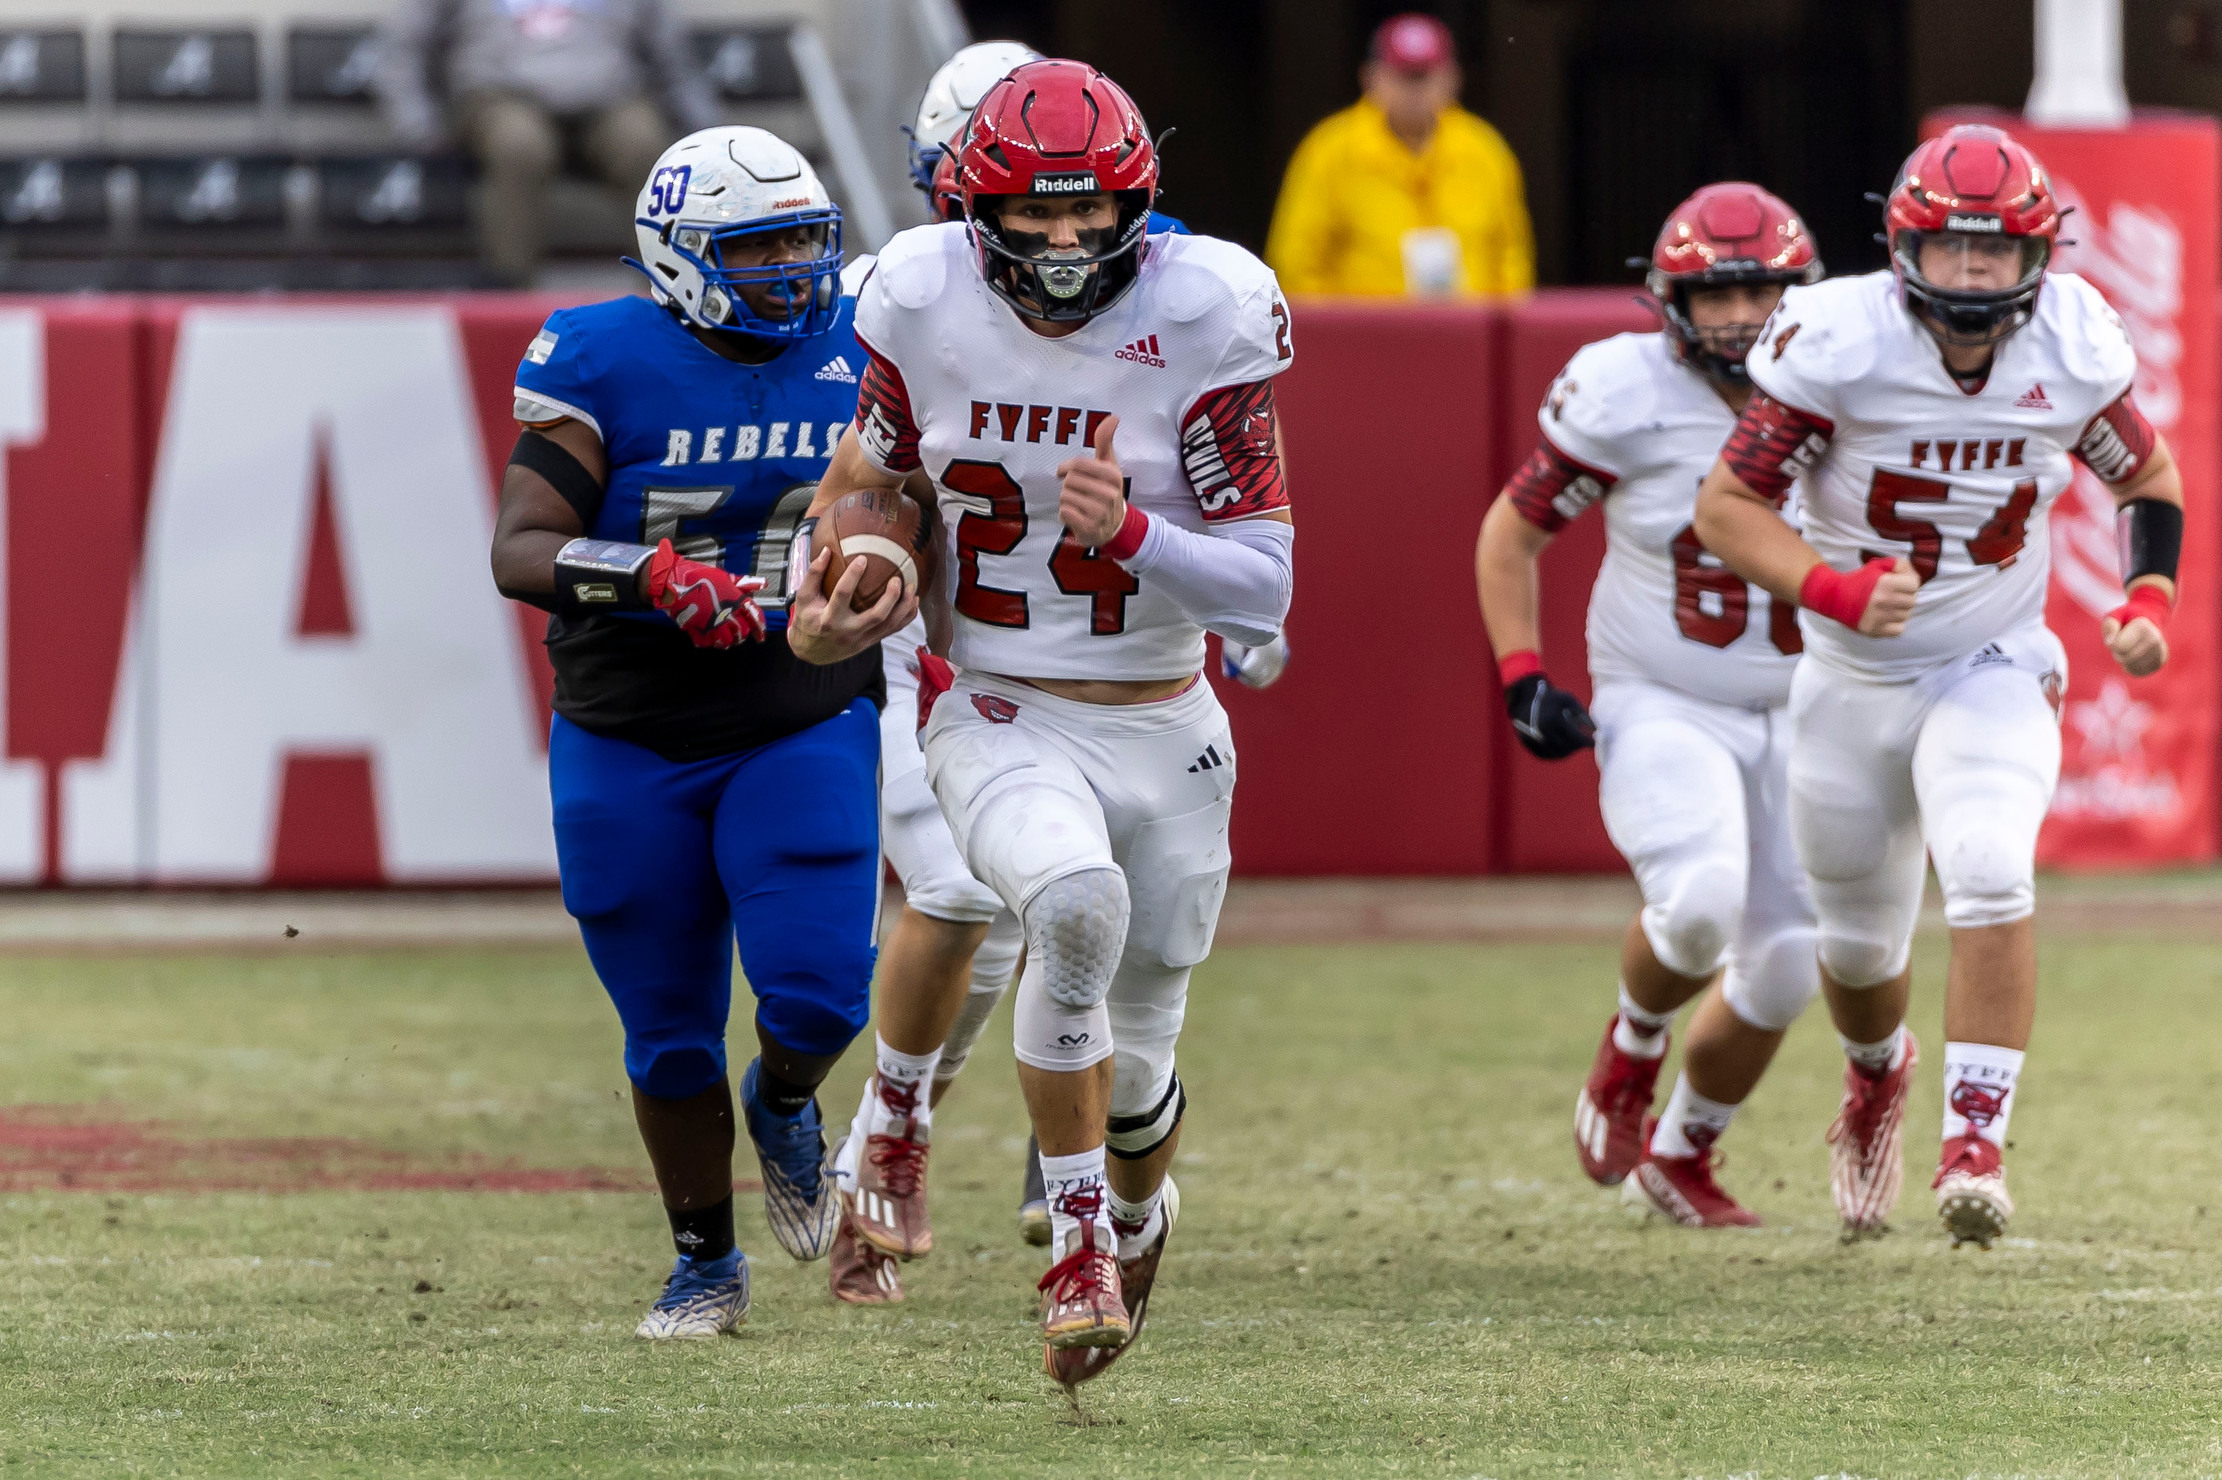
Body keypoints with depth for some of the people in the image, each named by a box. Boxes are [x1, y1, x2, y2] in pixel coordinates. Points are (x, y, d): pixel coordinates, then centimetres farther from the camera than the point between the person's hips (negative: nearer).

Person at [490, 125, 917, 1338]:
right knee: (669, 1035, 6)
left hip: (804, 728, 1)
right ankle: (704, 1268, 25)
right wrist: (651, 576, -34)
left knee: (818, 988, -16)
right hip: (629, 747, -1)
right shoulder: (606, 365, -12)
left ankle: (783, 1106, 20)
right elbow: (520, 551, -18)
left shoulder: (860, 358, -1)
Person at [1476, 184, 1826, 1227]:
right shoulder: (1629, 396, -13)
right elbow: (1510, 533, -1)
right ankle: (1633, 1044, 5)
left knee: (1782, 972, 2)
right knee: (1699, 902, -29)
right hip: (1662, 711, -4)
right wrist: (1521, 677, -11)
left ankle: (1682, 1155, 29)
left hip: (1797, 715, 4)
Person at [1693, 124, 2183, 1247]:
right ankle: (1877, 1073, 51)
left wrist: (2148, 603, -10)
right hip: (1853, 681, 0)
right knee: (1859, 942, 16)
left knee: (1991, 878, -28)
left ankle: (1975, 1146, -24)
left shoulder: (2073, 352, -11)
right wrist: (1836, 593, -32)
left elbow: (2149, 478, 8)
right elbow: (1726, 505, -16)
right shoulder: (1839, 343, -21)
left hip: (1994, 674, 0)